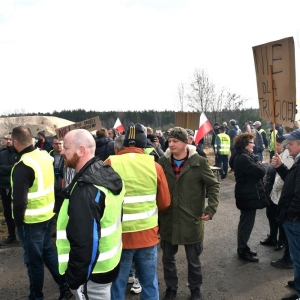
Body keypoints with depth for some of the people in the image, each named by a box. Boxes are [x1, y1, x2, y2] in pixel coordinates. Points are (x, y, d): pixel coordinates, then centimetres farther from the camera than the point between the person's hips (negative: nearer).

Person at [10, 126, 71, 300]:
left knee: (34, 260, 9)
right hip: (48, 214, 8)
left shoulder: (23, 166, -23)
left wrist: (18, 222, -10)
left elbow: (19, 200, -24)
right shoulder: (45, 156, 0)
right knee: (48, 250, 22)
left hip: (32, 220, -7)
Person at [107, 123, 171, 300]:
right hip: (147, 234, 1)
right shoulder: (154, 165, -5)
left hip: (119, 235, -1)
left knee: (117, 285, 14)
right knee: (150, 284, 18)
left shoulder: (110, 164, -9)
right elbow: (165, 203, 2)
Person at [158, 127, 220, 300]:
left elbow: (214, 186, -2)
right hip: (167, 220, 2)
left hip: (192, 220, -2)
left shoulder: (199, 162, -8)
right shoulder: (163, 162, -2)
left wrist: (211, 208, -12)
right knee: (168, 258, 16)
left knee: (193, 259, 15)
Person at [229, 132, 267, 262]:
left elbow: (252, 172, 12)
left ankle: (243, 247, 32)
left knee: (245, 222, 19)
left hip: (247, 194, 11)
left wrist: (257, 165, -6)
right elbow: (260, 172, -24)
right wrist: (259, 164, -5)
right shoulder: (243, 158, -23)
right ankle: (242, 251, 13)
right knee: (247, 223, 1)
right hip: (249, 195, -11)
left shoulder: (241, 156, 10)